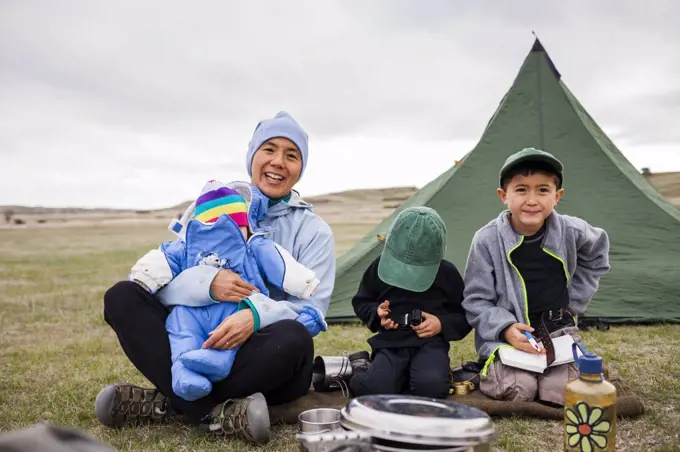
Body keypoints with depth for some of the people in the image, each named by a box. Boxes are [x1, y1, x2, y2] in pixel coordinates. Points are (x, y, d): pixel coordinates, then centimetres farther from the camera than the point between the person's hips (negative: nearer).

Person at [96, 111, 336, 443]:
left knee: (293, 339, -37)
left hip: (264, 363, -2)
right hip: (199, 351, 3)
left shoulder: (314, 231, -2)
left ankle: (169, 404, -21)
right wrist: (207, 283, -28)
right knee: (123, 296, -16)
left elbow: (312, 313, -11)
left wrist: (257, 314, -32)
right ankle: (214, 414, -29)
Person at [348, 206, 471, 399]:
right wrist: (376, 313, -7)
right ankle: (361, 368, 6)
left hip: (430, 342, 0)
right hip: (390, 342, 0)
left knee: (432, 386, -33)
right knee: (374, 390, -30)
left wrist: (442, 324, -10)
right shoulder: (381, 265, 2)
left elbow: (465, 316, 11)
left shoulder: (447, 272, 1)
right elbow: (360, 301, 15)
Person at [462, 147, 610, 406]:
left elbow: (596, 256, 17)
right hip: (506, 333, -2)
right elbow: (476, 300, -8)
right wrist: (505, 327, -25)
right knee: (518, 390, -23)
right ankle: (490, 367, 10)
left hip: (557, 330, 3)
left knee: (560, 393, -16)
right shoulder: (487, 240, -15)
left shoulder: (570, 231, -7)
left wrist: (573, 302, 10)